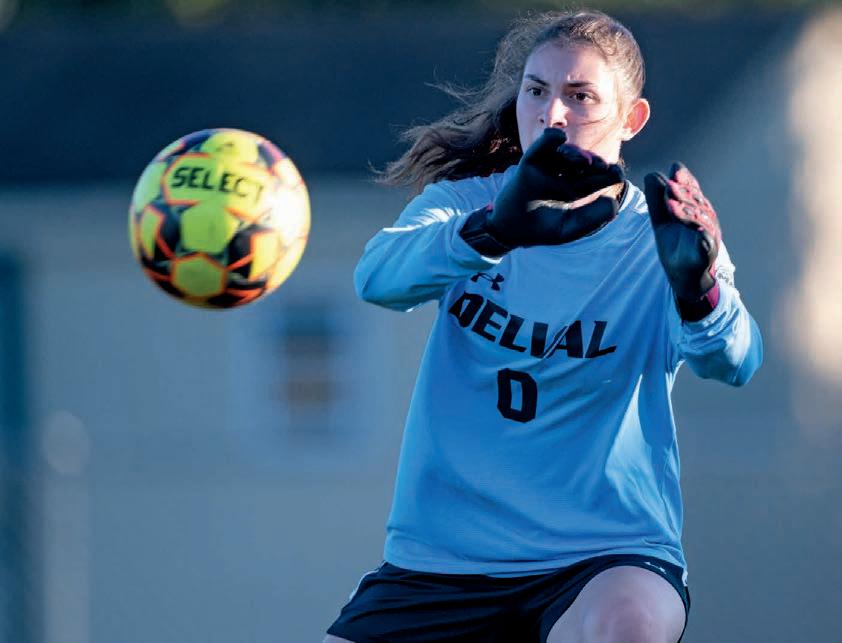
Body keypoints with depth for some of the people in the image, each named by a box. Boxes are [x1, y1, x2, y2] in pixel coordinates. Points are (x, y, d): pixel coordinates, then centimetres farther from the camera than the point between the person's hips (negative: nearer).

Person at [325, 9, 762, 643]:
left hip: (607, 557, -3)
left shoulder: (657, 239, -3)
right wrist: (495, 230, -40)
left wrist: (698, 289, -47)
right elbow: (378, 276, -19)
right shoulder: (463, 200, 3)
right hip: (437, 561, 3)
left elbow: (732, 362, -23)